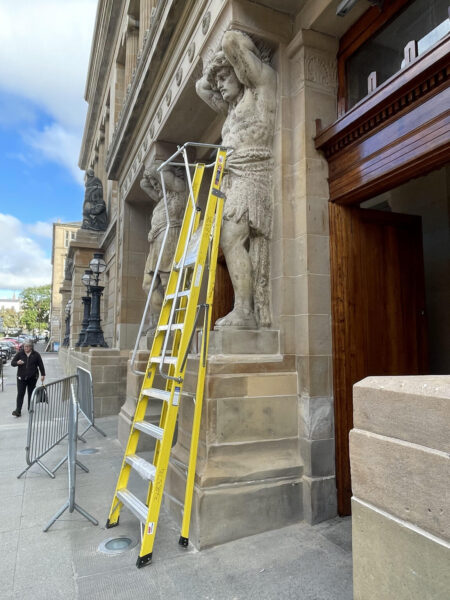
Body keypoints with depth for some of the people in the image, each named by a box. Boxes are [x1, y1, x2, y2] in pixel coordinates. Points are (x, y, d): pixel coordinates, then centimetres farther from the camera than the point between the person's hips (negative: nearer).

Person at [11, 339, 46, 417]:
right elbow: (12, 363, 1)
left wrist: (43, 374, 1)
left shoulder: (36, 355, 0)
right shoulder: (20, 353, 0)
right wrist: (17, 362, -22)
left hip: (32, 378, 1)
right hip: (21, 377, 0)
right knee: (20, 394, -6)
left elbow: (41, 365, 5)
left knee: (31, 394, 10)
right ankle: (18, 411, -4)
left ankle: (30, 409, 22)